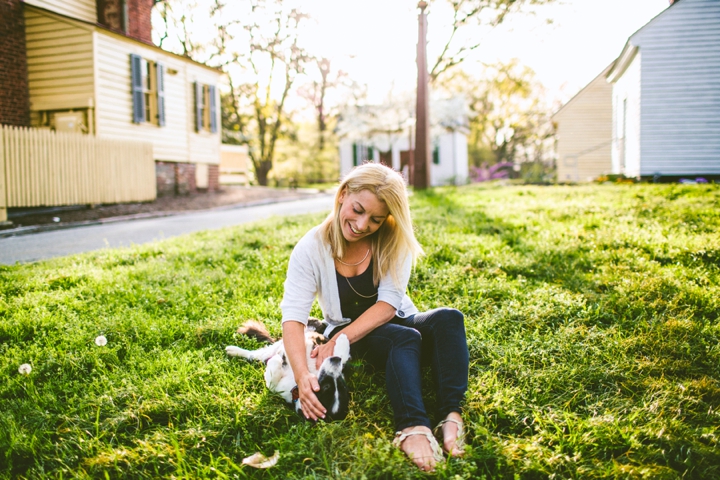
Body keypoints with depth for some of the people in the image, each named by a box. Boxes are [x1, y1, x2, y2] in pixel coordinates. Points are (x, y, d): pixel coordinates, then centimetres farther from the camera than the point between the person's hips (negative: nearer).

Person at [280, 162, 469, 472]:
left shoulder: (394, 241, -11)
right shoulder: (311, 248, -15)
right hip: (356, 343, -2)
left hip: (396, 323, 3)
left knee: (448, 319, -27)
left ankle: (451, 414, -41)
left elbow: (388, 304, -18)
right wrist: (302, 376, -39)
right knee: (405, 338, -33)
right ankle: (413, 426, -51)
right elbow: (293, 317, -23)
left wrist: (338, 342, -29)